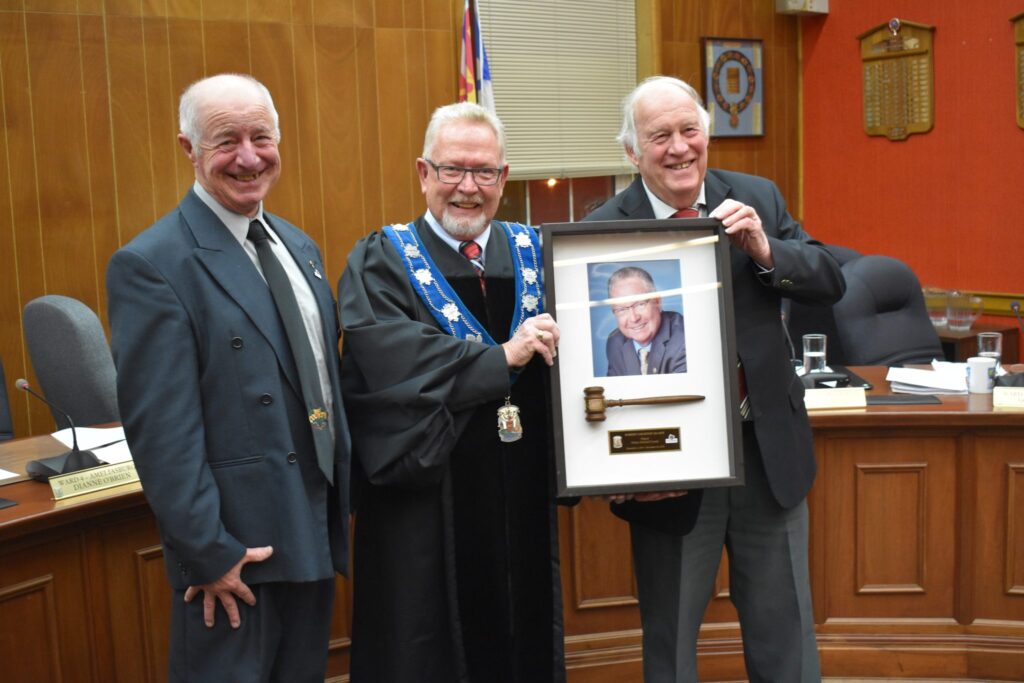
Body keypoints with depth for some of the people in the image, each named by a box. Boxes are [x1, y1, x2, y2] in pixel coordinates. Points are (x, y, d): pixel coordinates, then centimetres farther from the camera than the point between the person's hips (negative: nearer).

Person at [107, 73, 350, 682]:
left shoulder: (299, 247, 10)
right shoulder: (152, 264, -15)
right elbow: (162, 432, -18)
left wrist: (345, 502, 13)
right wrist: (208, 552, -18)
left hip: (316, 534, 7)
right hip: (234, 551, -7)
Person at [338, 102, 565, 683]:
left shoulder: (535, 253, 8)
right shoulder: (381, 262, -3)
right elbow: (387, 362, -20)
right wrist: (503, 357, -19)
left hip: (522, 500, 4)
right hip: (427, 509, -3)